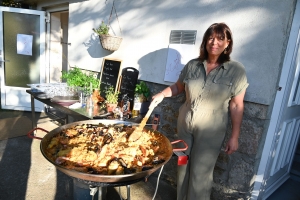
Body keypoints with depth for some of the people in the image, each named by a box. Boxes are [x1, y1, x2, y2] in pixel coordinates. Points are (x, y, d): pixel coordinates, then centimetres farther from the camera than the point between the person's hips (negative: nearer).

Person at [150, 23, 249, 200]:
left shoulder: (236, 70, -8)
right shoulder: (192, 65, -1)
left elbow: (237, 106, -7)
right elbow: (178, 87, 14)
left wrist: (235, 137, -7)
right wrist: (161, 94, -3)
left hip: (210, 131, -3)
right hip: (184, 124, 4)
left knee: (200, 174, 5)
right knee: (183, 168, 16)